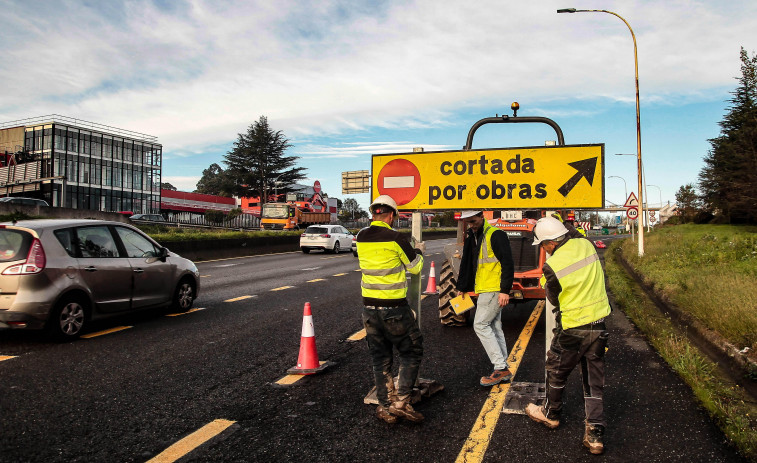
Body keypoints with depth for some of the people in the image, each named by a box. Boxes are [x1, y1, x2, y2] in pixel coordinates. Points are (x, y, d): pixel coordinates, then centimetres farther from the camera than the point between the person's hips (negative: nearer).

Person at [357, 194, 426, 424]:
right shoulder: (395, 238, -13)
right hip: (394, 307, -5)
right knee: (411, 353, 11)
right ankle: (401, 402, 5)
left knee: (380, 358, 14)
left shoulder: (361, 237, 2)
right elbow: (415, 268, -2)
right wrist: (419, 250, 18)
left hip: (369, 307, 5)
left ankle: (386, 408, 19)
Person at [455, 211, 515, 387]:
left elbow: (508, 264, -17)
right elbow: (467, 263, 23)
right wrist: (463, 287, 23)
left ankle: (500, 368, -4)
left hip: (494, 290, -9)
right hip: (485, 290, 9)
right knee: (494, 327, 11)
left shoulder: (495, 235, -14)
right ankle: (503, 369, 18)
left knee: (480, 325, -9)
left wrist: (505, 291, -20)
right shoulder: (472, 236, 14)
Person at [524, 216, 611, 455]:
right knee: (594, 381, 12)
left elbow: (554, 299, -4)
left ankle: (550, 414, 37)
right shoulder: (586, 245, -6)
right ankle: (595, 434, 14)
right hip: (598, 325, 6)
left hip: (572, 330, -6)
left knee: (556, 372, 18)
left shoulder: (552, 266, -21)